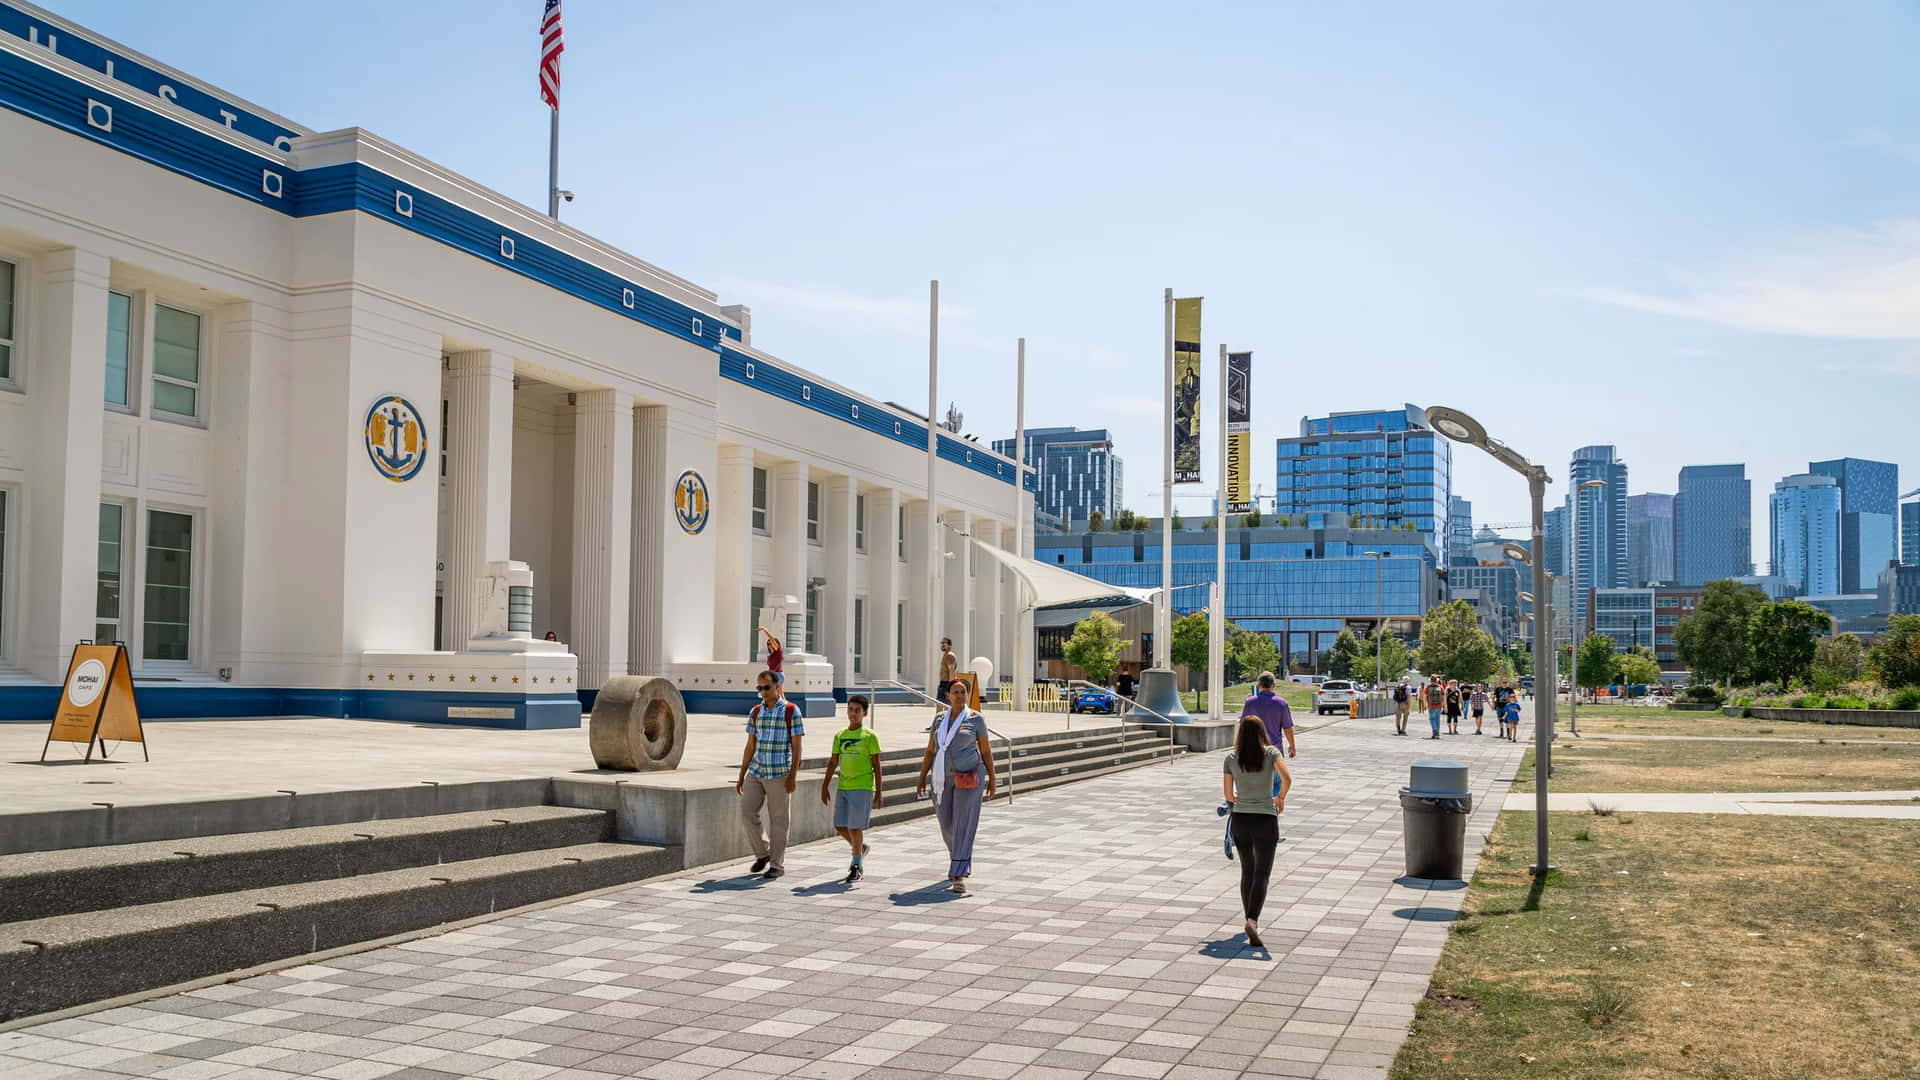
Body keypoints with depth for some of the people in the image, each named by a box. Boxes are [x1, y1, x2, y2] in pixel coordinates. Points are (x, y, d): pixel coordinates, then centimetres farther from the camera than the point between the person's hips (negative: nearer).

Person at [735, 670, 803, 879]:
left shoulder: (791, 711, -5)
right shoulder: (756, 712, 9)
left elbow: (796, 746, -7)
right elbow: (750, 747, 12)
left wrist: (792, 776, -15)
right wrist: (741, 777, 9)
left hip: (779, 774, -4)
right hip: (756, 772, 4)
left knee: (778, 820, 0)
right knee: (747, 812, -5)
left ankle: (777, 864, 11)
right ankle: (762, 853, 15)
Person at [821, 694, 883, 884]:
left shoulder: (869, 736, -4)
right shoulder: (839, 736, 10)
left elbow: (876, 765, -3)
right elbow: (833, 763, 15)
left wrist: (878, 792, -6)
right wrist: (824, 787, 11)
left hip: (862, 788, -5)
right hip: (842, 788, 5)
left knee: (855, 827, -7)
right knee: (839, 826, 6)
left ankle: (857, 867, 4)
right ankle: (860, 848, 32)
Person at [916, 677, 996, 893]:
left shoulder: (976, 719, -2)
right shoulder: (939, 718, 8)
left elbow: (986, 750, 2)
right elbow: (930, 751, 9)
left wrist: (991, 779, 1)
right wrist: (922, 779, 5)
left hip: (969, 778, -4)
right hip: (943, 778, 4)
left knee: (964, 825, -11)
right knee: (947, 825, 12)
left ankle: (959, 877, -13)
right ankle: (962, 860, 41)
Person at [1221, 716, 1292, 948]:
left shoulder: (1231, 758, 1)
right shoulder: (1271, 753, -5)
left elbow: (1227, 794, 3)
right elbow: (1286, 779, -19)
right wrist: (1280, 798, 0)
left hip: (1240, 819, 3)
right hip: (1265, 820, -3)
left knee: (1247, 872, 18)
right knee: (1262, 874, -2)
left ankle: (1250, 919, 25)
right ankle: (1252, 920, -21)